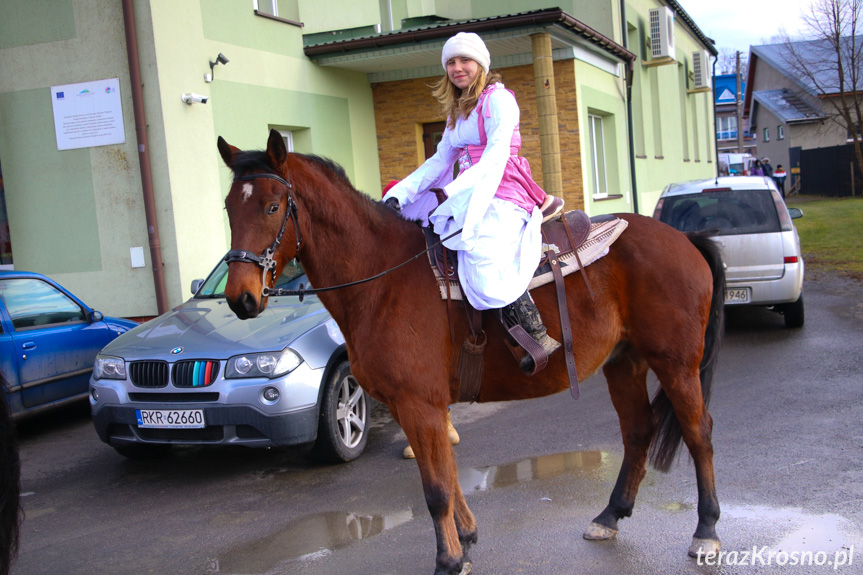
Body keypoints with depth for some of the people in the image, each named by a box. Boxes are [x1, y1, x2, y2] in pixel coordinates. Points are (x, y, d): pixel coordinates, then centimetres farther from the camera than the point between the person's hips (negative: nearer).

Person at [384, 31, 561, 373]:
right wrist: (399, 195, 6)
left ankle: (543, 341, -15)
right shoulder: (457, 112, 22)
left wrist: (452, 193, -29)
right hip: (469, 197, 10)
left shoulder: (498, 99, -5)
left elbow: (495, 158, -17)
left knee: (486, 275, -31)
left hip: (500, 198, -10)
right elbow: (439, 162, 19)